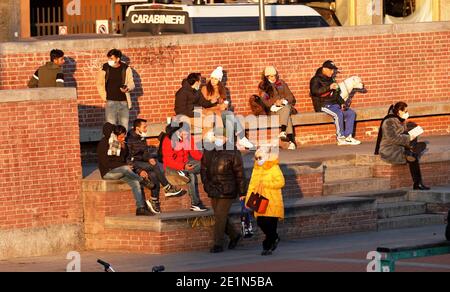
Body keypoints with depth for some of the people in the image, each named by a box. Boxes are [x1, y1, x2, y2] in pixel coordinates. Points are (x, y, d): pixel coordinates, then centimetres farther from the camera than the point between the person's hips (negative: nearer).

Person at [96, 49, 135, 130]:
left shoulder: (126, 69, 1)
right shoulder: (105, 69, 1)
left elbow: (131, 84, 4)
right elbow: (100, 84, 12)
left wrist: (128, 88, -19)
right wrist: (104, 97, 3)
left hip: (124, 102, 1)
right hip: (110, 102, -1)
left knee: (124, 127, 4)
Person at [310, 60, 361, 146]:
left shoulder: (331, 80, 22)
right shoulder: (316, 80, -2)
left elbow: (336, 94, 29)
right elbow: (315, 91, -22)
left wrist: (342, 103, 10)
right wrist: (329, 88, -30)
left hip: (334, 104, 8)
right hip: (323, 106, -8)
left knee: (351, 113, -10)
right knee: (339, 113, -32)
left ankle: (348, 136, -14)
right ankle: (340, 138, -26)